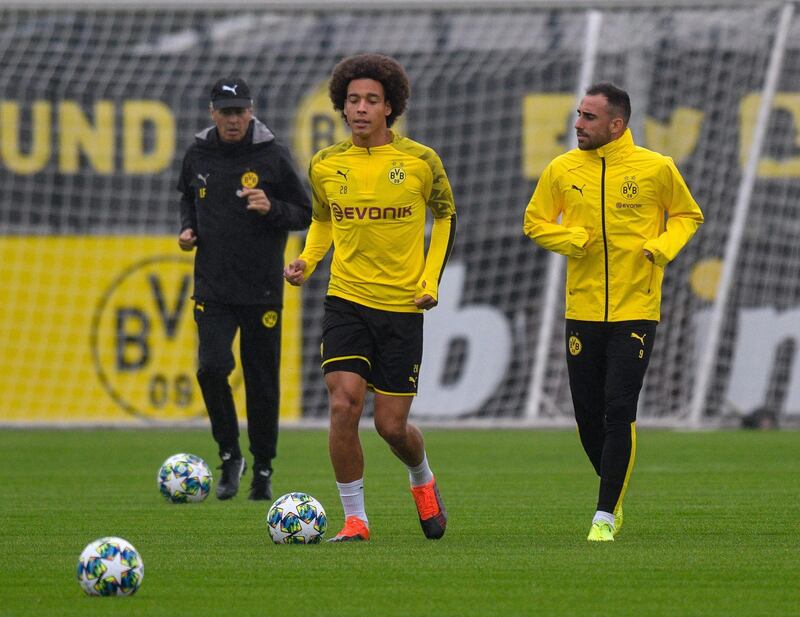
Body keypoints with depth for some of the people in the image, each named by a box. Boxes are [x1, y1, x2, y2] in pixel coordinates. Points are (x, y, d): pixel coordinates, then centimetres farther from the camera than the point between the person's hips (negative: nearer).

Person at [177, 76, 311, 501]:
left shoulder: (273, 156, -5)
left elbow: (305, 214, 0)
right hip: (212, 287, 2)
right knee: (212, 368, -15)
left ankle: (263, 470, 18)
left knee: (262, 382, 3)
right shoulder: (198, 155, 4)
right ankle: (229, 455, 4)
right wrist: (188, 228, 4)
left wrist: (272, 209, -18)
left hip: (261, 289, -2)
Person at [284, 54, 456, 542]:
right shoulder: (326, 166, 1)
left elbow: (446, 215, 11)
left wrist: (432, 280, 2)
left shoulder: (421, 162, -5)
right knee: (344, 406, -15)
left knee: (392, 425, 2)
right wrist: (307, 262, 1)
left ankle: (422, 480, 36)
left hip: (403, 306, -1)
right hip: (346, 300, 1)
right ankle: (355, 519, -3)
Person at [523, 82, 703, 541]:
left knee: (619, 411, -11)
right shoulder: (562, 170, 1)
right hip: (582, 310, 3)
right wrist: (572, 240, -8)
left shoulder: (657, 169, -3)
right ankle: (615, 494, 31)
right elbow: (535, 222, 11)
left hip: (636, 309, -3)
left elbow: (688, 215, 11)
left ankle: (606, 516, -5)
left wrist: (663, 247, -8)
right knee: (588, 414, 6)